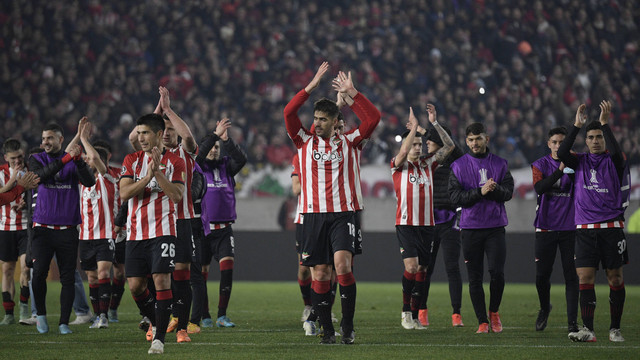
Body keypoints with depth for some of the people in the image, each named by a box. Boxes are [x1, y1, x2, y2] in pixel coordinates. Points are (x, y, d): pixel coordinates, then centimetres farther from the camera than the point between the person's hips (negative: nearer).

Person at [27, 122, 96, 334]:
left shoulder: (74, 161, 6)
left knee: (68, 277, 0)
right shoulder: (37, 160, 6)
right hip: (42, 228, -1)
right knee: (39, 272, -13)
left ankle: (64, 322, 7)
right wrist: (65, 159, -27)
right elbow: (41, 174, -17)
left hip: (67, 230, 1)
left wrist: (78, 160, -25)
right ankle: (41, 315, 7)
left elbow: (89, 182, -10)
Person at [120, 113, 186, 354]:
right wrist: (147, 177, -16)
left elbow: (176, 196, -10)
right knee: (135, 285, 3)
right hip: (136, 233, 4)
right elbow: (124, 193, -4)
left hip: (163, 231, -4)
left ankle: (159, 337, -12)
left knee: (161, 280, -14)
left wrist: (158, 172, -18)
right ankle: (155, 323, 28)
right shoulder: (131, 160, 9)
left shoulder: (174, 162, 1)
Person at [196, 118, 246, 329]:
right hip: (201, 228, -2)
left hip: (223, 228, 2)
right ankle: (205, 317, 16)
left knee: (227, 266, -13)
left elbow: (241, 159, -9)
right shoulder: (197, 167, 2)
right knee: (201, 272, 2)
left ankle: (222, 316, -10)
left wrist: (226, 141, -20)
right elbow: (198, 154, -19)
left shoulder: (226, 166, 10)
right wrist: (215, 135, -26)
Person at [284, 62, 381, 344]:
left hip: (342, 214, -1)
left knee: (342, 264, -19)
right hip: (314, 215, 1)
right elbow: (289, 113, -4)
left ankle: (348, 326, -10)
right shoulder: (305, 141, 9)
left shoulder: (347, 142, 8)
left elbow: (373, 119, 0)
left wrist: (352, 93, -5)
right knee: (319, 274, 1)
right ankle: (327, 329, 10)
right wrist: (312, 86, -7)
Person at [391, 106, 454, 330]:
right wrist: (414, 126, -19)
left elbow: (449, 146, 8)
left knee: (422, 271, 4)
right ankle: (405, 312, -1)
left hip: (427, 225, 4)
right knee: (411, 267, -16)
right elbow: (403, 152, -21)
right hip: (406, 224, -4)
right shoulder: (399, 166, 1)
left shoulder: (428, 164, 12)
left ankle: (414, 317, 10)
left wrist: (435, 123, 0)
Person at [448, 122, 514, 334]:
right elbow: (455, 196, -4)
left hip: (495, 227, 0)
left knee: (497, 272, -11)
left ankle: (494, 312, 14)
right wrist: (480, 191, -16)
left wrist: (494, 189, -18)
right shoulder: (458, 166, 5)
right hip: (470, 227, 0)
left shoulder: (499, 164, 8)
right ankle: (482, 321, 8)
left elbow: (509, 192, 1)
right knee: (474, 278, 0)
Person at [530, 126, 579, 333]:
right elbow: (539, 188, -14)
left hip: (569, 228, 0)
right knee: (542, 275, 4)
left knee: (571, 276, -4)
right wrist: (559, 170, -24)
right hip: (546, 227, 1)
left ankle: (572, 322, -3)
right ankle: (544, 308, 32)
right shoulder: (540, 165, 5)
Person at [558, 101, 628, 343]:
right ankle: (587, 330, -9)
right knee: (585, 278, -7)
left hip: (611, 228, -2)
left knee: (615, 278, 0)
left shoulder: (613, 161, 3)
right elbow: (562, 154, -8)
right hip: (585, 229, 2)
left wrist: (605, 124, -22)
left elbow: (616, 152, -20)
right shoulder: (580, 162, 10)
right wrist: (577, 126, -13)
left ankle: (615, 329, 9)